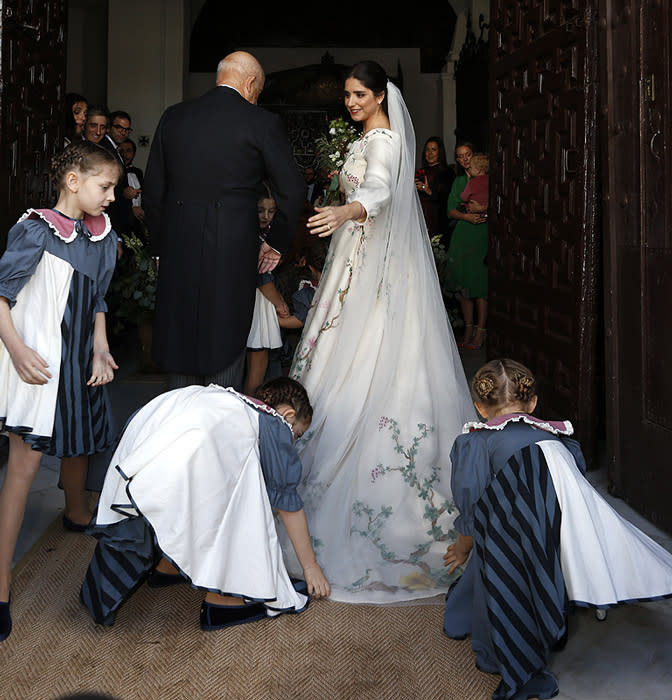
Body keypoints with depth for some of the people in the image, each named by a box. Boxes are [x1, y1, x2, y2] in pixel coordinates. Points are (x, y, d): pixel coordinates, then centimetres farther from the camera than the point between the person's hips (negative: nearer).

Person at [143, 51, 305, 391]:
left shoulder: (173, 117, 8)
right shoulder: (262, 122, -4)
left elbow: (152, 190, 11)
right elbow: (292, 190, -2)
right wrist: (276, 242, 11)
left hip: (177, 250, 4)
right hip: (232, 250, -4)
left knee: (180, 341, 13)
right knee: (225, 347, 5)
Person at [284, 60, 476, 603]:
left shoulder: (386, 140, -16)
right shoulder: (368, 139, 16)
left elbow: (380, 191, -36)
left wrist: (345, 212, -55)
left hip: (381, 266, -10)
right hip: (358, 259, 10)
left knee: (372, 362, -9)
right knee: (352, 356, 11)